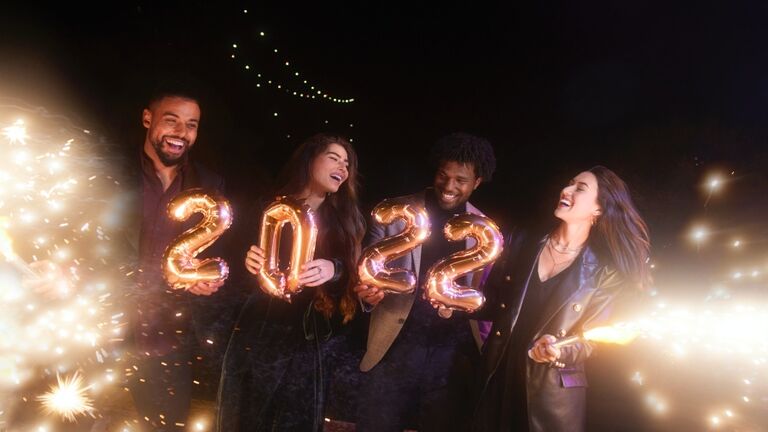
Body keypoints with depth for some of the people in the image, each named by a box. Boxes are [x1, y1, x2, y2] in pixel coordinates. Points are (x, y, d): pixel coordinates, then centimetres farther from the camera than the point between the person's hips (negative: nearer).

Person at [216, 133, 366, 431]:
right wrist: (249, 262, -20)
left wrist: (333, 269, -25)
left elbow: (355, 274, -4)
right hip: (258, 337, 0)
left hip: (309, 345, 1)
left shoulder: (347, 220, 5)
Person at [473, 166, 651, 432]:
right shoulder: (523, 243, 2)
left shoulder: (605, 274, -6)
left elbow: (589, 343, -5)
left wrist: (558, 351, -25)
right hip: (497, 379, 3)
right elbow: (492, 300, 8)